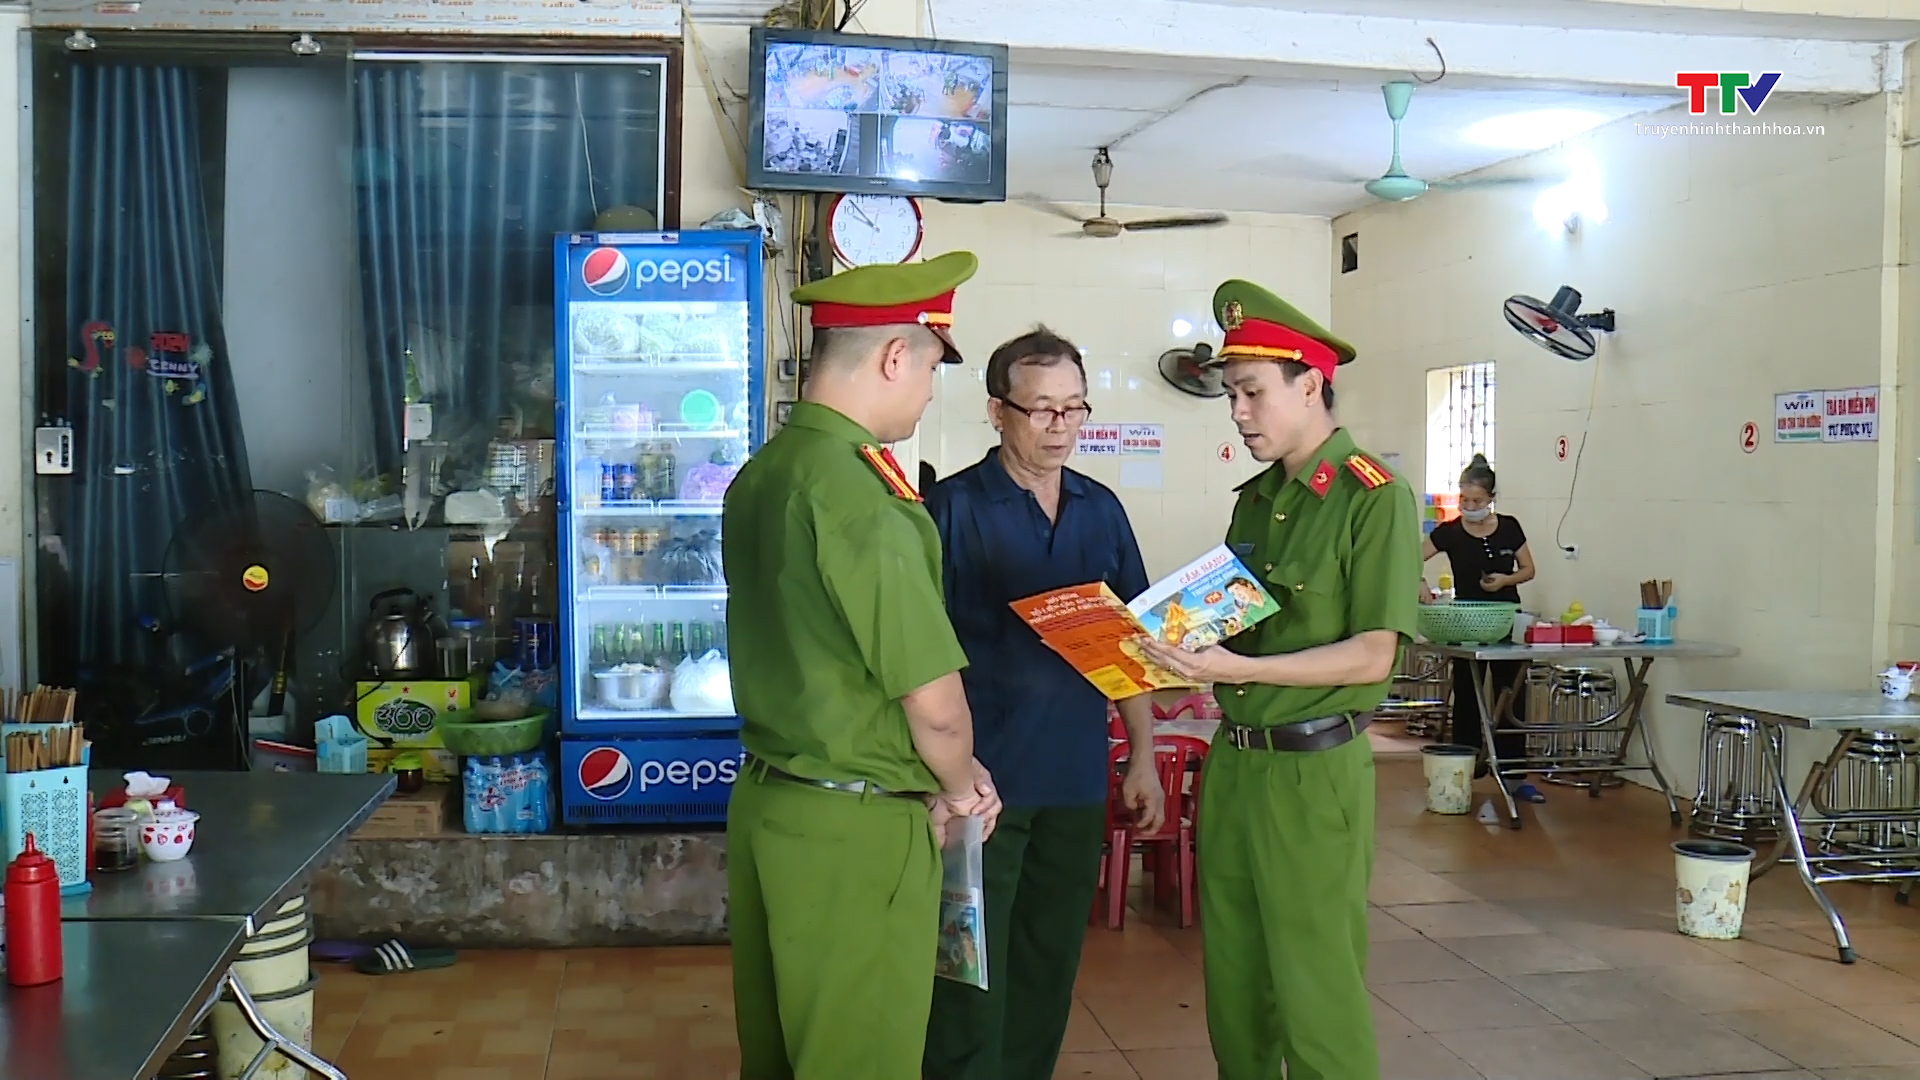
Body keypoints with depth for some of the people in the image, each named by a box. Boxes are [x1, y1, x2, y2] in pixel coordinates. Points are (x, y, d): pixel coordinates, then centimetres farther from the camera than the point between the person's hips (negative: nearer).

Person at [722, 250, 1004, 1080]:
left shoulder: (759, 475, 5)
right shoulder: (864, 496, -22)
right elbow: (935, 703, -21)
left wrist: (943, 777, 9)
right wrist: (959, 788, 0)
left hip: (762, 800, 9)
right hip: (855, 829, -8)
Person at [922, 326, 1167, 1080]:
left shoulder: (1102, 509, 9)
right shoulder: (953, 507, -7)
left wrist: (1142, 756, 9)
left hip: (1077, 779, 5)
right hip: (984, 777, -5)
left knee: (1050, 964, 15)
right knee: (972, 976, 1)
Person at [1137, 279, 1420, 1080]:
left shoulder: (1373, 496, -9)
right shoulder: (1255, 498, 13)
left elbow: (1371, 655, -14)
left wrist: (1239, 669, -23)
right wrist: (1189, 650, -3)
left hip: (1313, 771, -7)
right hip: (1233, 760, 7)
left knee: (1315, 988, 1)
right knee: (1233, 981, 13)